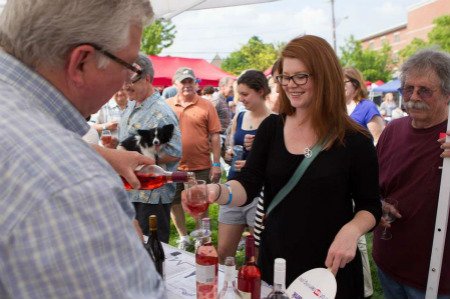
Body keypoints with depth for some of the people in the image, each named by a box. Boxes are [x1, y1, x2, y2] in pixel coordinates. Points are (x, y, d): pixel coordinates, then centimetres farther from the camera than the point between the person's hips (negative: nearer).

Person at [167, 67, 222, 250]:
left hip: (201, 167, -2)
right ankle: (183, 237, 34)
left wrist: (216, 164, -6)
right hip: (173, 166, 3)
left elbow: (214, 136, -3)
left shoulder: (206, 106, -3)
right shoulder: (167, 105, 2)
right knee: (174, 203, 14)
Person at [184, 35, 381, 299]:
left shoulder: (355, 140, -10)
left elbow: (371, 206, -1)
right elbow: (248, 186, -8)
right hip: (275, 263, 3)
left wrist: (351, 230, -22)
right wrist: (217, 191, -29)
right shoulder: (271, 128, -2)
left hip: (331, 270, -2)